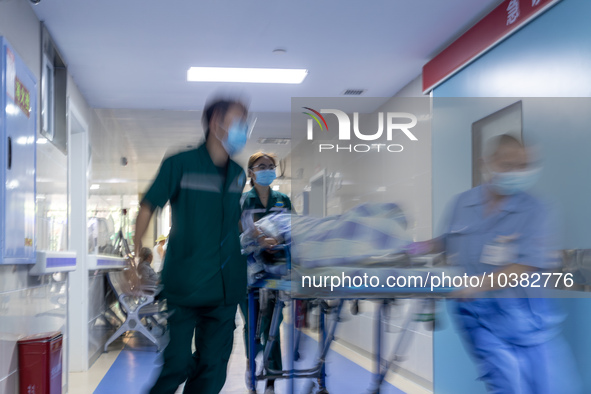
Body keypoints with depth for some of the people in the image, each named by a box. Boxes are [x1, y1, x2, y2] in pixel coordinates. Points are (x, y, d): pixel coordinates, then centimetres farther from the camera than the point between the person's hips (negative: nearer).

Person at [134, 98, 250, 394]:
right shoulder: (180, 164, -5)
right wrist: (137, 259, -8)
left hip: (225, 289, 5)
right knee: (177, 363, -3)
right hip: (184, 288, -5)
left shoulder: (239, 175, 10)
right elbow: (147, 208, -2)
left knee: (213, 368, 8)